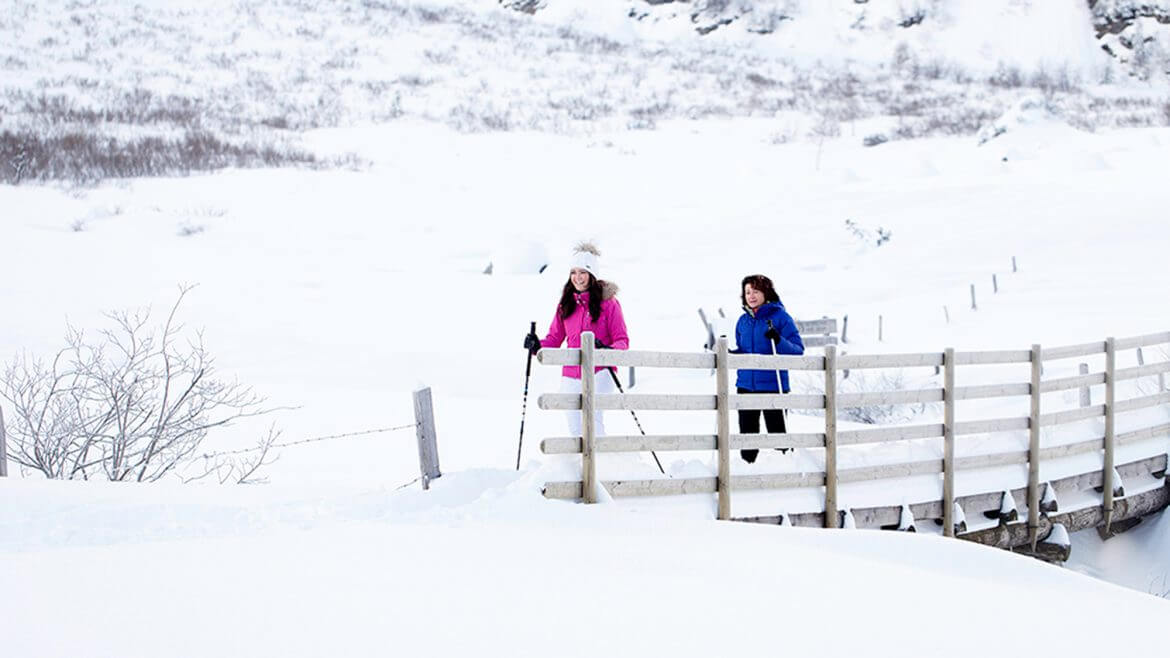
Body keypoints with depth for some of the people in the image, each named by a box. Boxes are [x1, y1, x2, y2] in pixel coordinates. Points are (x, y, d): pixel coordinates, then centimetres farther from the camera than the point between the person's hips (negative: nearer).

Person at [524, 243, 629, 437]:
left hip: (599, 373, -5)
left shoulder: (607, 302, -3)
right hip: (571, 376, 5)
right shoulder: (566, 303, 11)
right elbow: (555, 337, 14)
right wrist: (538, 346, -6)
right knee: (576, 428, 8)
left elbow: (622, 340, -4)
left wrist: (610, 351, -25)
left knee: (593, 419, -21)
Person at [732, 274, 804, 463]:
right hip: (746, 385, 5)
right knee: (747, 433, 10)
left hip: (773, 385, -5)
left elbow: (798, 350, -9)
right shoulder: (743, 321, 11)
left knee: (777, 433, 2)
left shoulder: (780, 316, -6)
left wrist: (778, 341, -26)